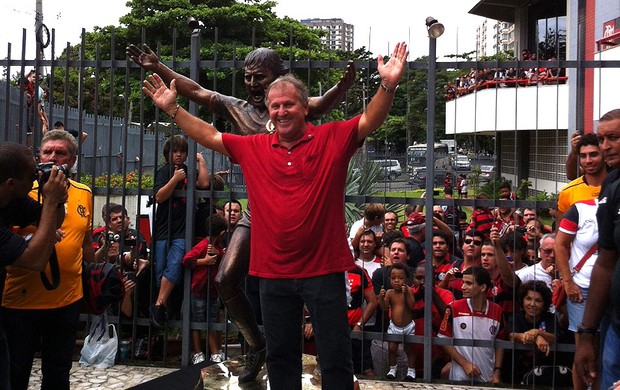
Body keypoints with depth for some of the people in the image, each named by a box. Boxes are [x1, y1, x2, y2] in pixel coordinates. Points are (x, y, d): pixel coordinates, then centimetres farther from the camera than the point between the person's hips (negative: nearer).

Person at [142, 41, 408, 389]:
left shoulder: (332, 138, -3)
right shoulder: (253, 148, 7)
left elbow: (369, 122, -13)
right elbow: (209, 136, 14)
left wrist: (388, 87, -29)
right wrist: (173, 108, 10)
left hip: (323, 269, -3)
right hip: (274, 273, 4)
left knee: (336, 356, 5)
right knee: (280, 355, 16)